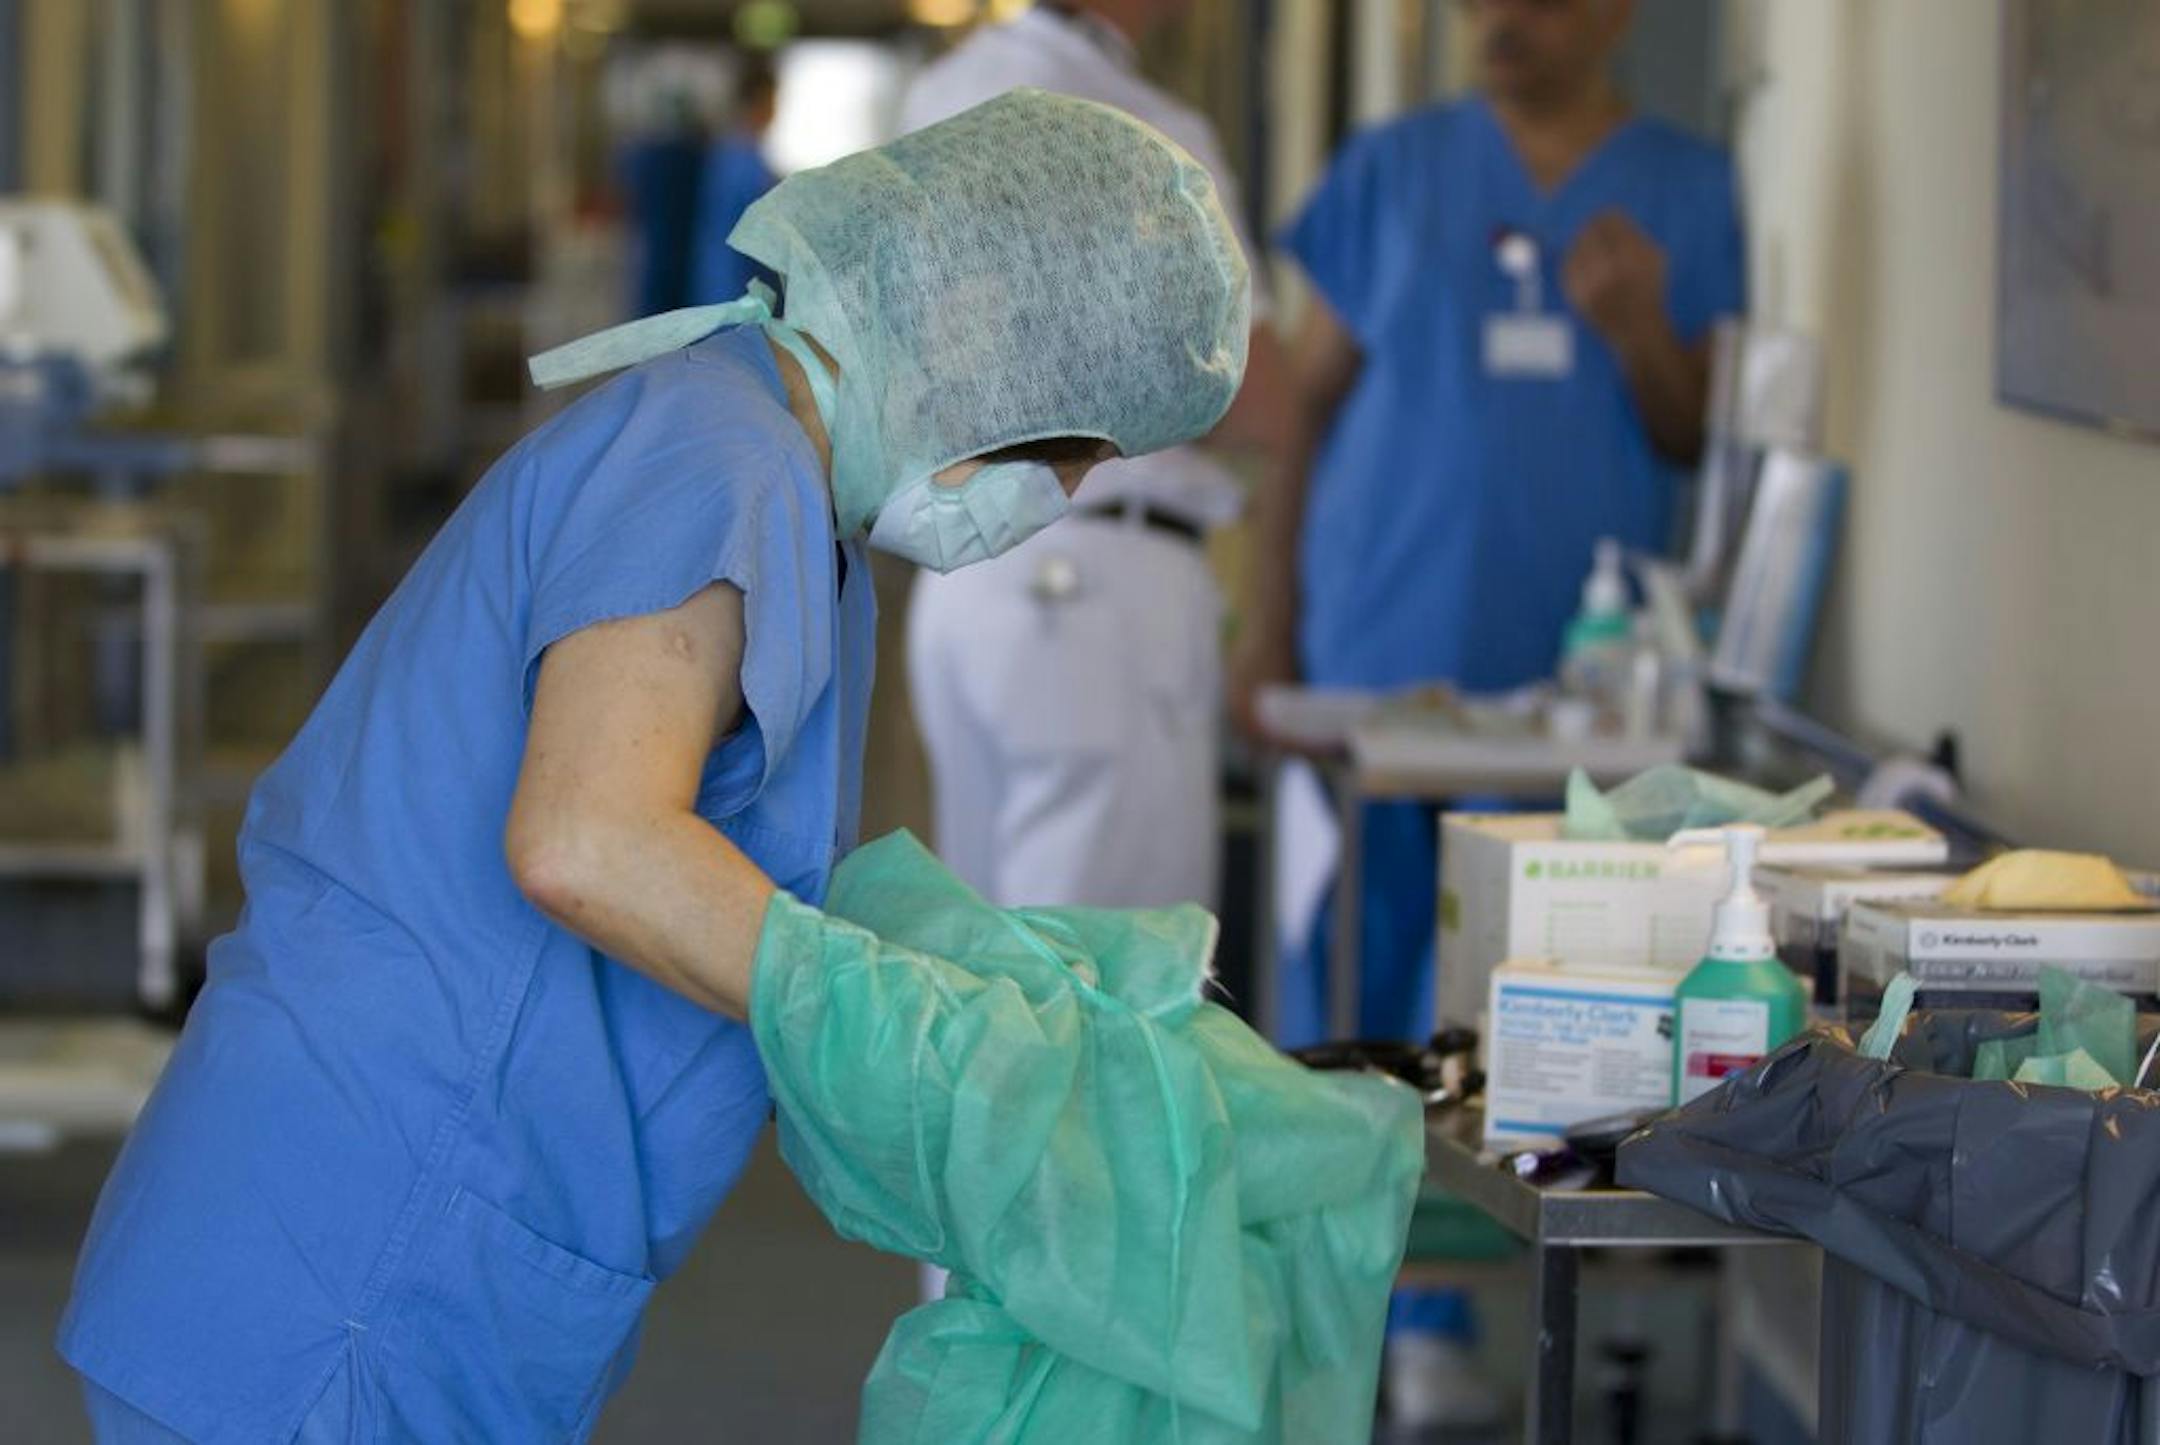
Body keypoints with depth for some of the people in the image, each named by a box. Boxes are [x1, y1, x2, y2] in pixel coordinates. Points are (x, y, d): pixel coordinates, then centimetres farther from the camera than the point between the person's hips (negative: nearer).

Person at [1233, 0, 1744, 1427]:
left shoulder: (1689, 191, 7)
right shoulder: (1392, 171, 5)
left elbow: (1697, 438, 5)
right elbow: (1308, 400, 7)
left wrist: (1637, 326, -16)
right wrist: (1269, 628, 2)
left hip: (1573, 666, 1)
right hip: (1380, 650, 0)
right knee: (1350, 973, 1)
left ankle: (1436, 1311, 11)